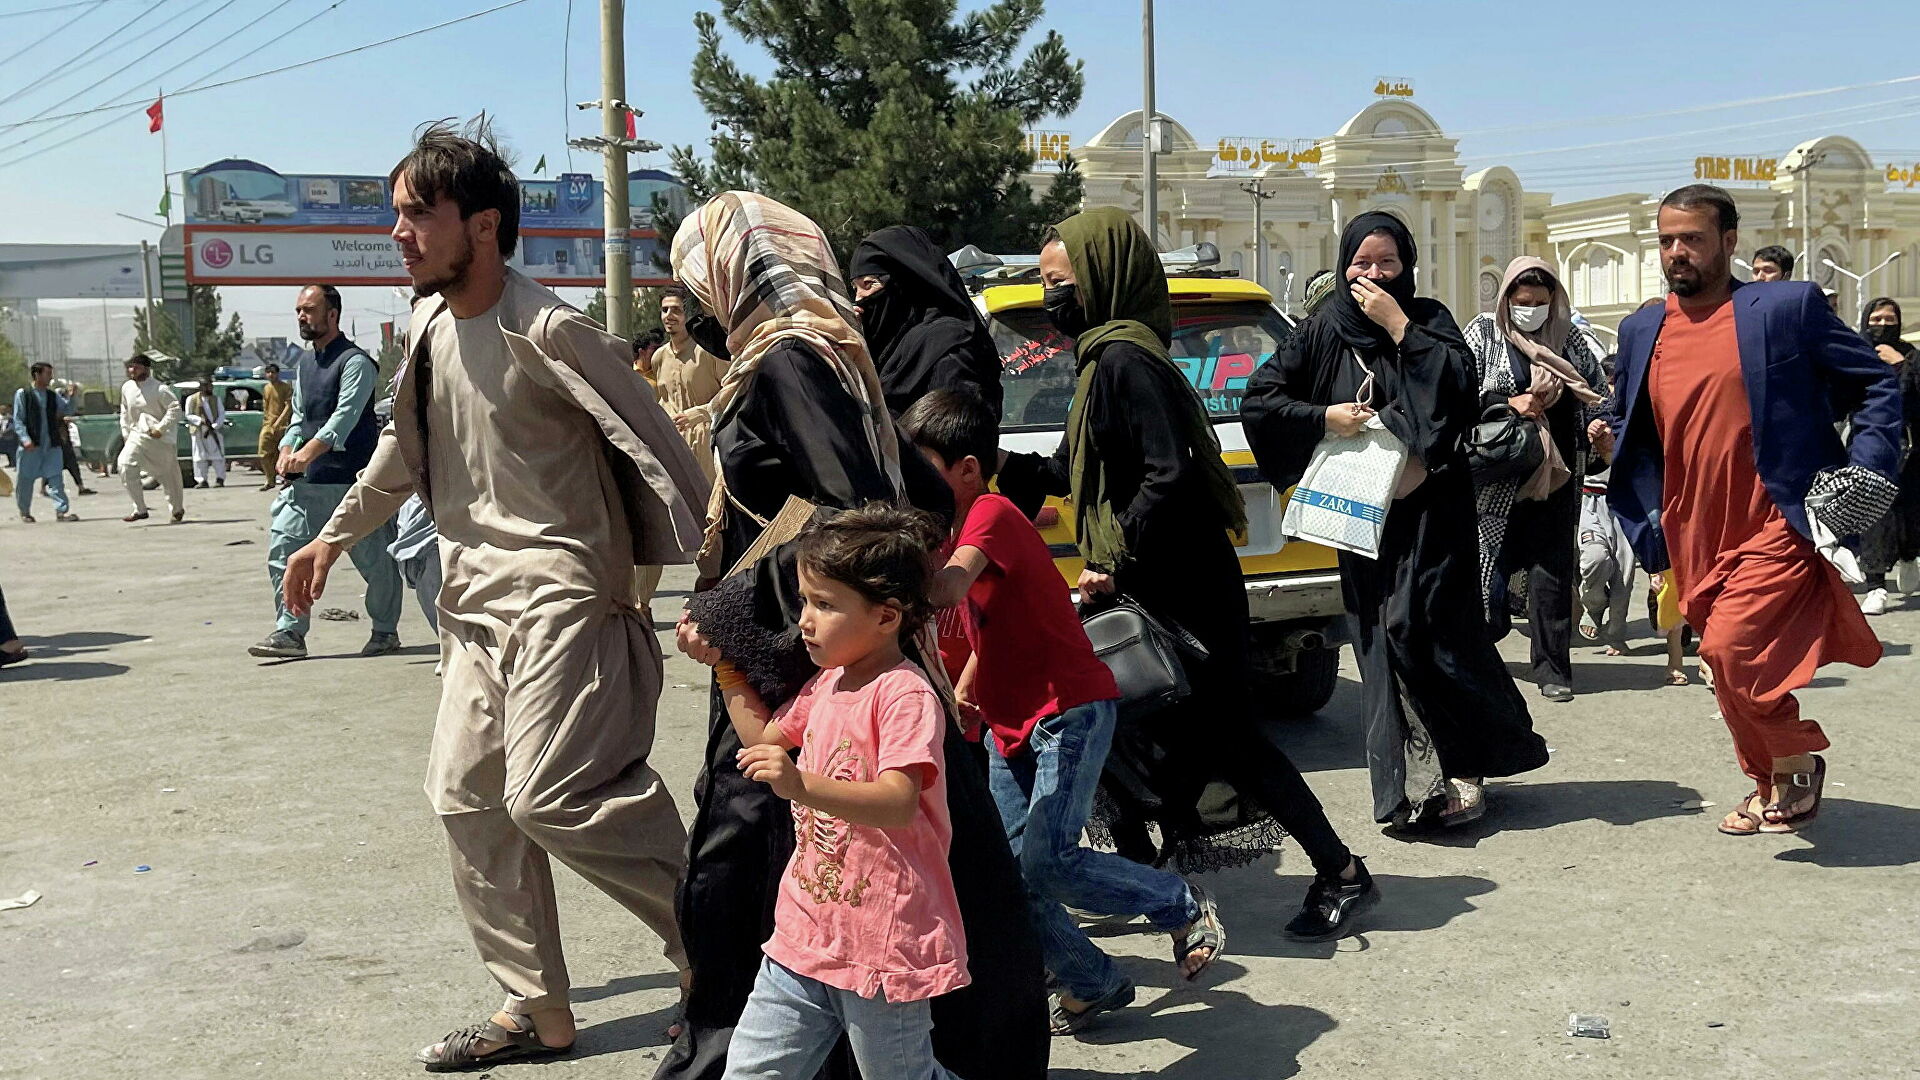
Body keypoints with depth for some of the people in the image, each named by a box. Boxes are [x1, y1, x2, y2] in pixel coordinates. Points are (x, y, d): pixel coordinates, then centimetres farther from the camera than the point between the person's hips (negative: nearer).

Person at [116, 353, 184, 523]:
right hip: (137, 436, 4)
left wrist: (160, 428, -20)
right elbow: (124, 411, 19)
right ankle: (140, 509, -12)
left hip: (159, 439, -4)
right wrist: (125, 432, 13)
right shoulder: (126, 387, 7)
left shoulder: (159, 388, -11)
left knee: (168, 475, 7)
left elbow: (175, 409, -15)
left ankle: (177, 509, 30)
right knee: (126, 467, -17)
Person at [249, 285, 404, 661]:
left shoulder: (355, 361, -9)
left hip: (352, 479, -7)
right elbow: (298, 416, 21)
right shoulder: (304, 364, 17)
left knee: (374, 559, 3)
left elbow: (346, 414, -20)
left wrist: (309, 452, -32)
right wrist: (287, 451, 1)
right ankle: (290, 631, 0)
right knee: (283, 551, -4)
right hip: (307, 481, 7)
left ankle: (385, 631, 19)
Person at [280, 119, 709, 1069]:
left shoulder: (548, 331, -15)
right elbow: (404, 448, 27)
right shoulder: (428, 331, 10)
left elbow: (653, 443, -14)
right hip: (477, 598, 9)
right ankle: (536, 1011, 19)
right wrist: (334, 537, 30)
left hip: (561, 591, -9)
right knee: (466, 794, 8)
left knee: (548, 795, -18)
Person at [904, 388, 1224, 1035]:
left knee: (1047, 861, -17)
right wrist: (967, 686, 11)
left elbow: (948, 590, -38)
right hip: (1010, 724, 9)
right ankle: (1093, 986, 19)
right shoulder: (959, 525, 11)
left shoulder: (991, 516, -18)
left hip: (1070, 711, -9)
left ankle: (1186, 909, 5)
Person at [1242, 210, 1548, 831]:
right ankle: (1419, 782, 2)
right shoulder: (1325, 332, 9)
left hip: (1429, 506, -2)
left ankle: (1459, 769, -3)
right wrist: (1323, 418, -6)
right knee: (1381, 640, -2)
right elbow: (1259, 399, 7)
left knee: (1417, 625, -13)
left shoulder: (1428, 320, 5)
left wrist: (1397, 325, -14)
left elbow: (1459, 383, -14)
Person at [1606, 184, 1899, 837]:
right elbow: (1631, 431, 19)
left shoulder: (1788, 308, -4)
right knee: (1731, 677, 12)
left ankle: (1797, 760, 4)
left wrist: (1866, 474, -10)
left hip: (1776, 529, -6)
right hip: (1695, 539, 6)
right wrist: (1649, 535, 8)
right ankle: (1772, 787, 32)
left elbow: (1877, 385, 1)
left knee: (1731, 648, -20)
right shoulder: (1642, 332, 10)